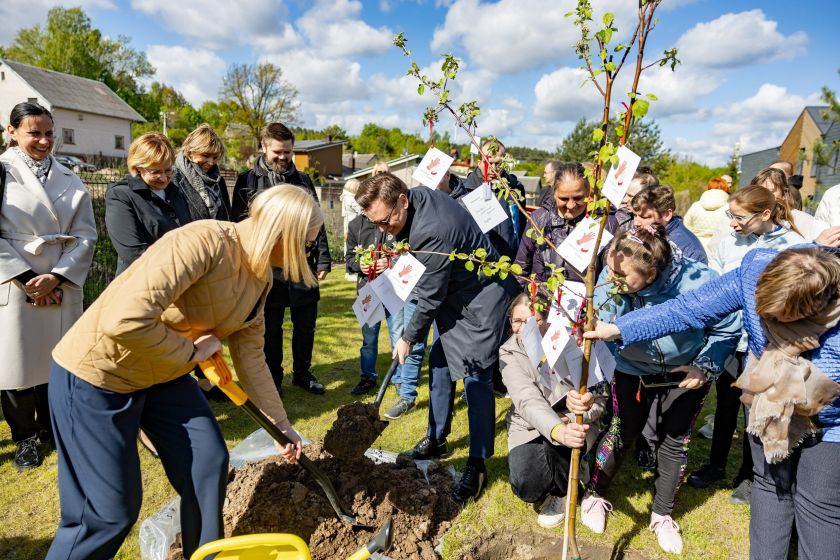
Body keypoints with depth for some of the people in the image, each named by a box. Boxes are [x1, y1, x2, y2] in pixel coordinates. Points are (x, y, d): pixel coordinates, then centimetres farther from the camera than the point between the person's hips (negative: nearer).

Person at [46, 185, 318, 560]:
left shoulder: (260, 278, -3)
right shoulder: (204, 241, -31)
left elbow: (250, 358, 6)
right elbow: (124, 321, -39)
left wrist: (281, 423, 11)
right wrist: (192, 352, -22)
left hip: (162, 373, 8)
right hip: (96, 374, -7)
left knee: (210, 462, 6)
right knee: (111, 510, 0)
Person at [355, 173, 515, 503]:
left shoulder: (432, 232, -34)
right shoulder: (415, 198, -6)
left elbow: (430, 297, -22)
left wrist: (409, 339, -9)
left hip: (481, 298, -10)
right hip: (453, 293, 10)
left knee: (476, 378, -7)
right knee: (439, 364, 14)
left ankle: (477, 466, 6)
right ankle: (437, 440, 30)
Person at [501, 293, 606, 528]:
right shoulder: (509, 354, -14)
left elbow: (600, 397, -16)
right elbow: (528, 401, -30)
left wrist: (586, 407, -41)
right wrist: (557, 430, -50)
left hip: (573, 426, 1)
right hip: (531, 429, 0)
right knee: (526, 485, -24)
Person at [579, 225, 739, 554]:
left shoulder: (695, 284, -35)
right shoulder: (610, 282, -32)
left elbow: (728, 328, -16)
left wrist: (705, 367, -22)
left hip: (686, 372, 0)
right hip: (633, 368, 1)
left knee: (675, 441, 11)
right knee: (623, 432, 9)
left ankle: (662, 515, 34)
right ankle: (595, 495, 34)